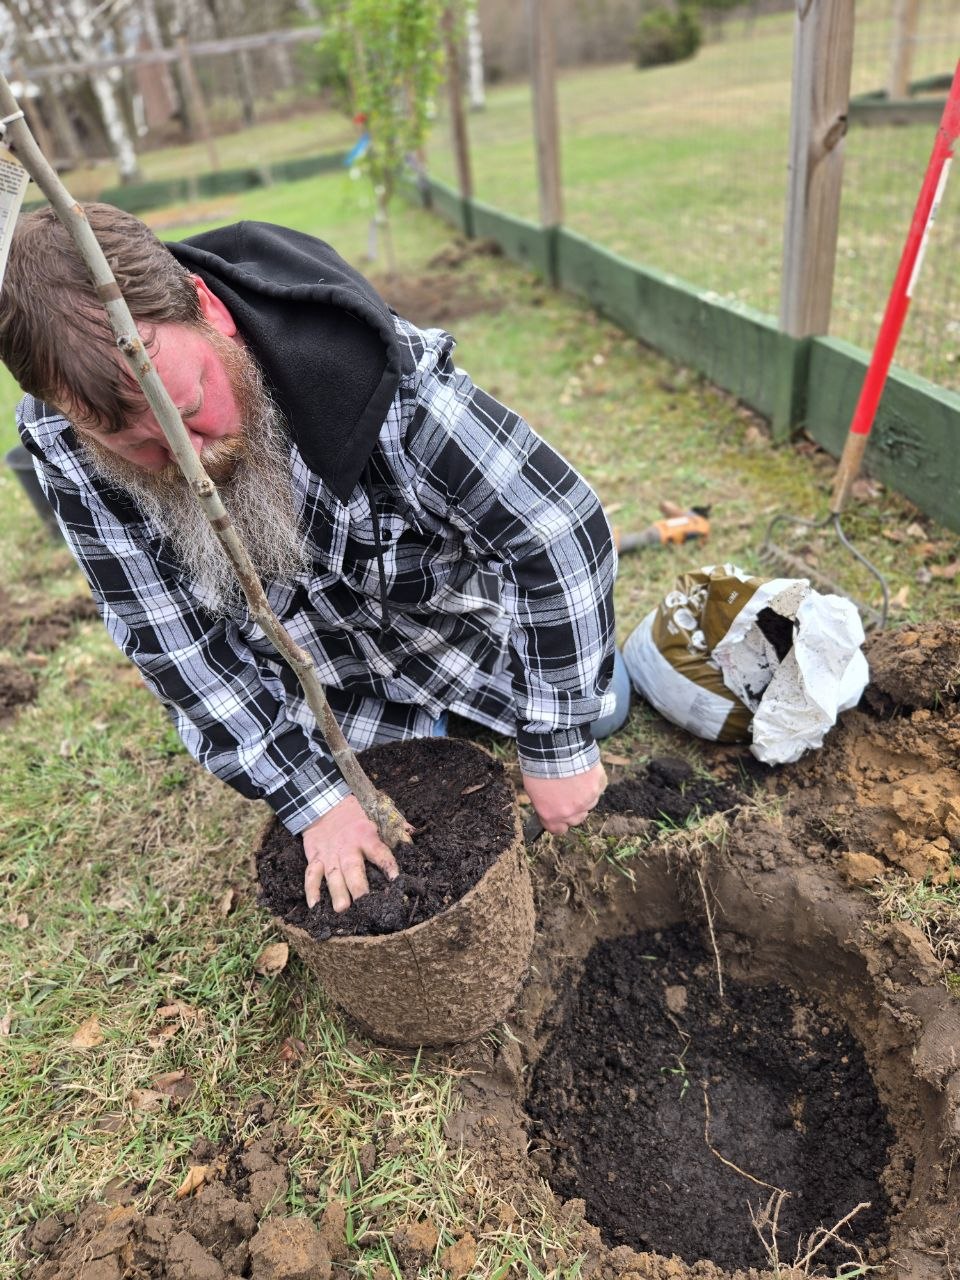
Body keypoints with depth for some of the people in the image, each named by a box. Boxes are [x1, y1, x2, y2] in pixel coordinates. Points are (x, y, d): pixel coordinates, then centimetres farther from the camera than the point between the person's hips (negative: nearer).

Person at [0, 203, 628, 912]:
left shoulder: (379, 375, -39)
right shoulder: (67, 443, -27)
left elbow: (564, 527, -32)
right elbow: (172, 637, -21)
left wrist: (560, 744, -27)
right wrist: (311, 796, -22)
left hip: (455, 605, -1)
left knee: (595, 711, 14)